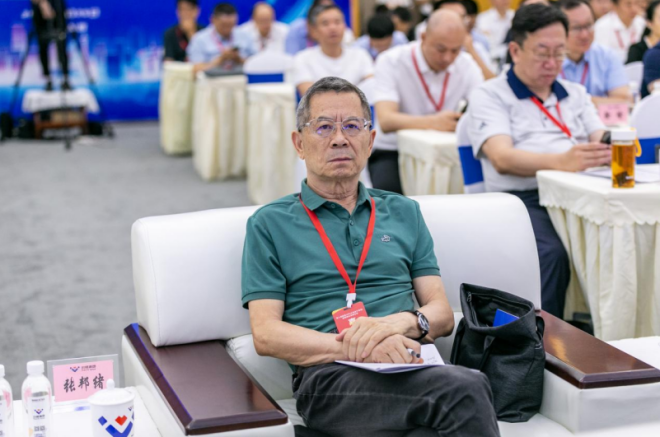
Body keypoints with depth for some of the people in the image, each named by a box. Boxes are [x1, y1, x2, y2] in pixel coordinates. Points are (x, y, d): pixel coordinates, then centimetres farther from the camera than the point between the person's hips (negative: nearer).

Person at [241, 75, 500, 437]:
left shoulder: (404, 213, 24)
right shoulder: (270, 224, 14)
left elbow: (442, 314, 17)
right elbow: (266, 335, 2)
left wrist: (399, 322, -8)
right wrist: (357, 348, -13)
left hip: (412, 367, 4)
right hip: (328, 375, -4)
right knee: (464, 388, -34)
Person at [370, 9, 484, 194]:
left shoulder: (467, 64, 0)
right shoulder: (390, 61, -14)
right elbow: (386, 121, -26)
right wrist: (433, 122, -43)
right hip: (393, 152, -3)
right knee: (388, 188, -35)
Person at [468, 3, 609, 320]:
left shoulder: (576, 94, 27)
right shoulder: (489, 97, 7)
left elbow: (601, 141, 16)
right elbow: (502, 158, -10)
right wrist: (561, 161, -28)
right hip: (523, 199, -4)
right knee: (550, 252, -36)